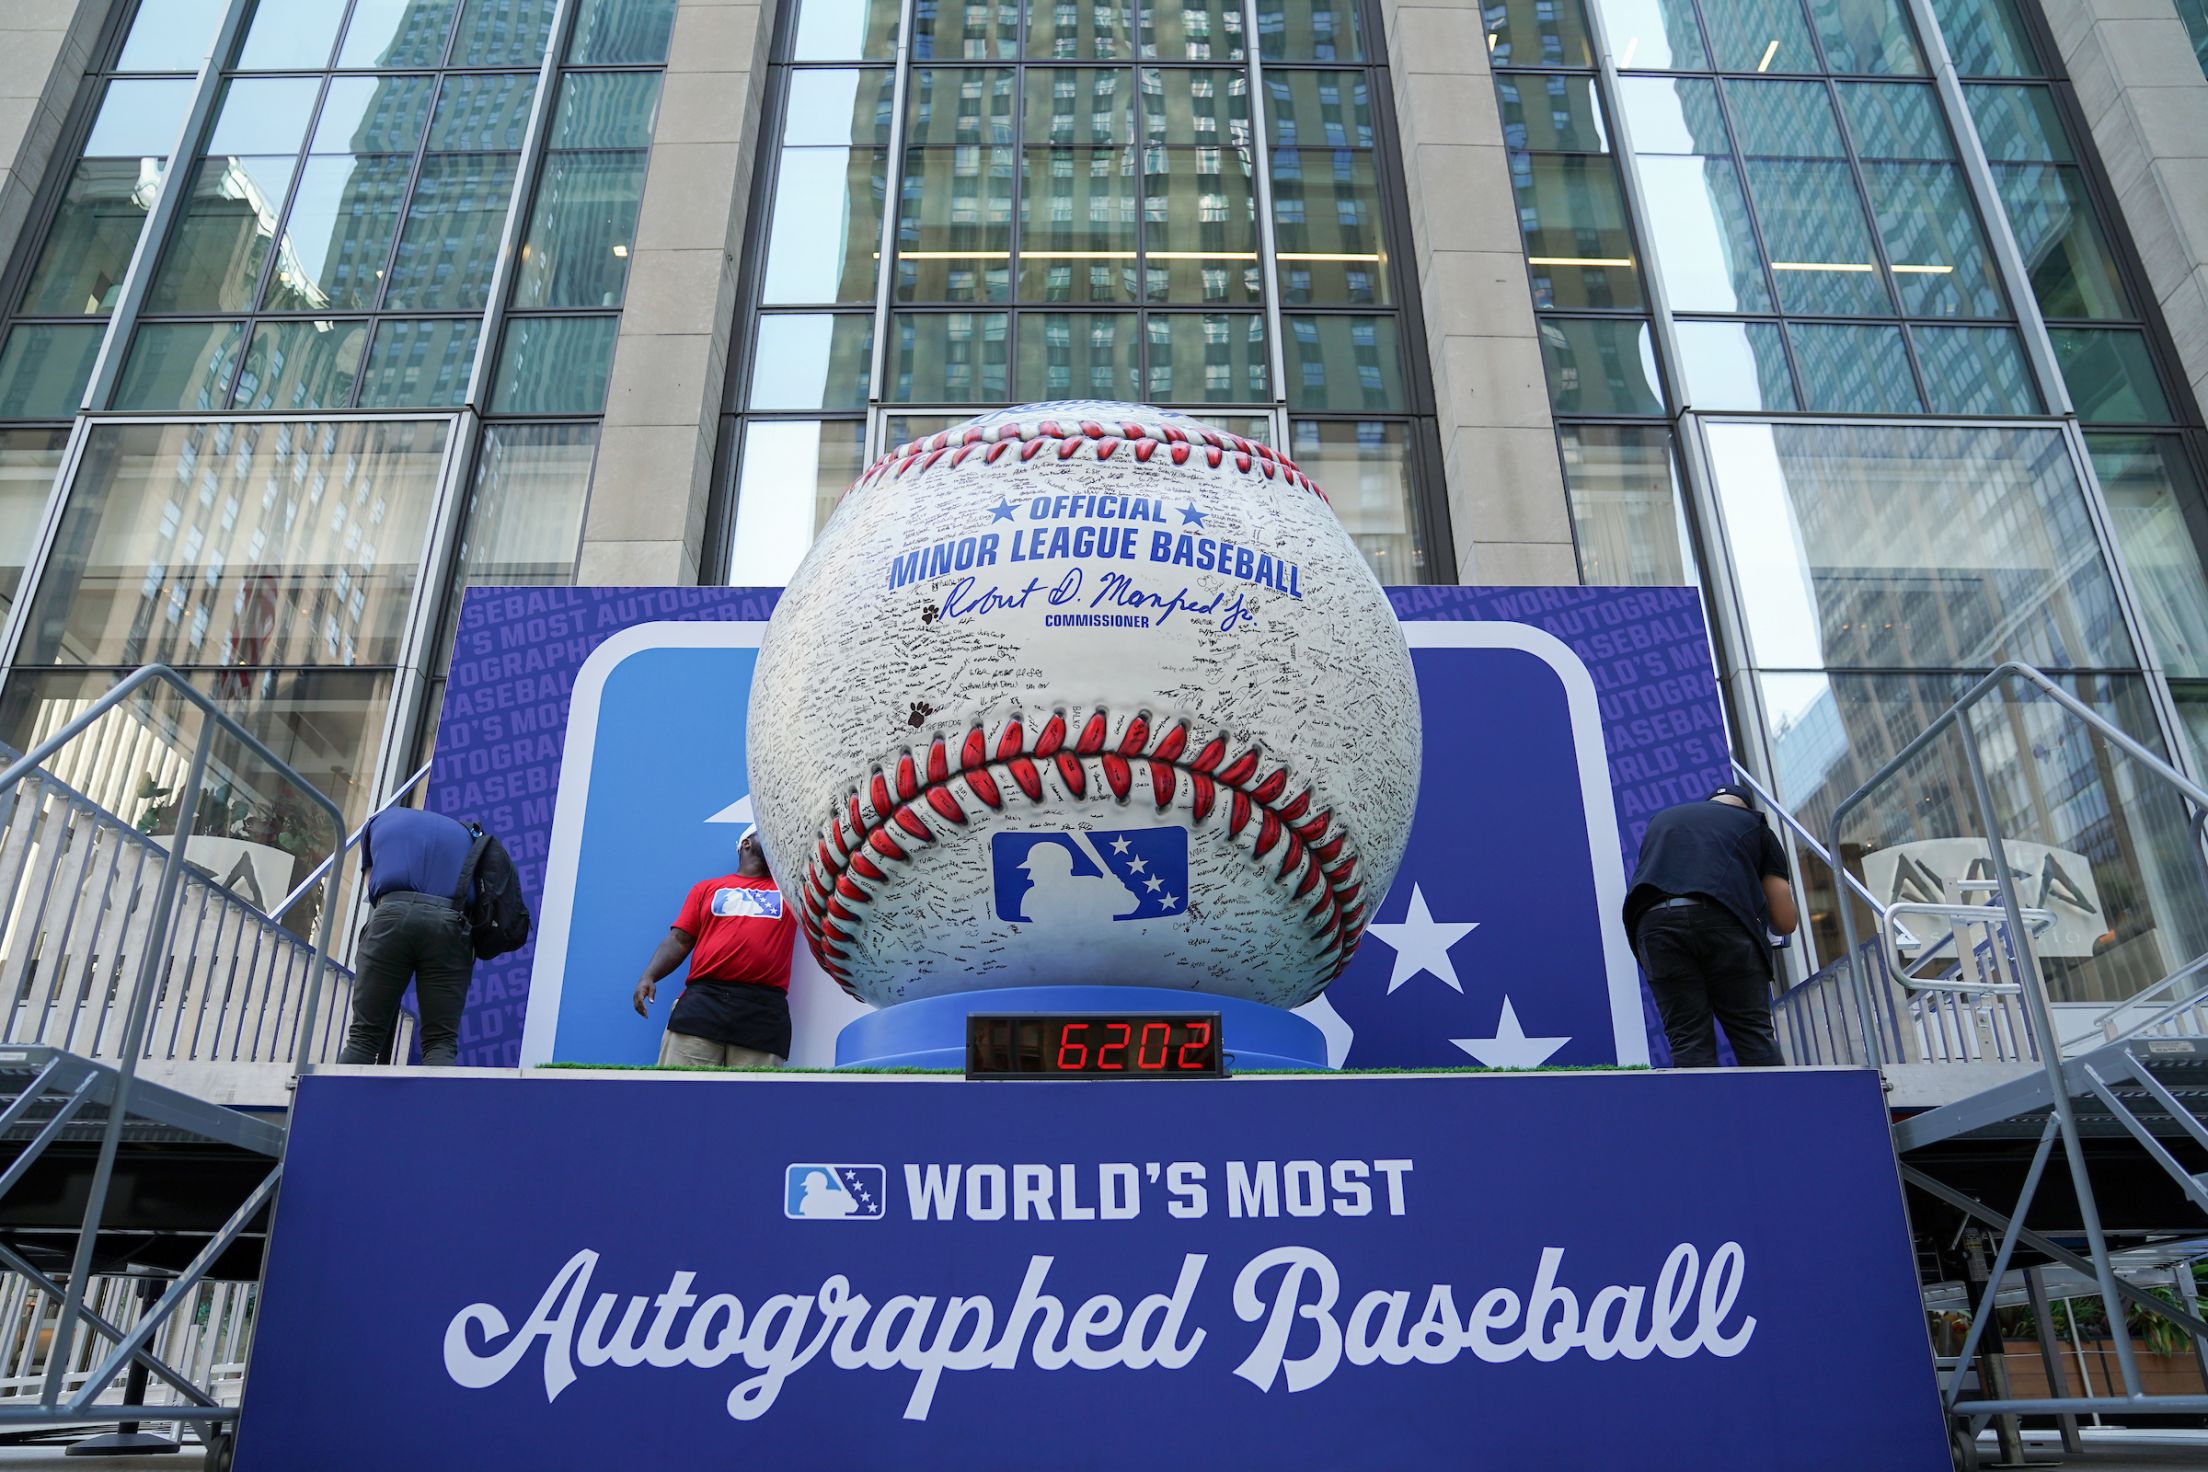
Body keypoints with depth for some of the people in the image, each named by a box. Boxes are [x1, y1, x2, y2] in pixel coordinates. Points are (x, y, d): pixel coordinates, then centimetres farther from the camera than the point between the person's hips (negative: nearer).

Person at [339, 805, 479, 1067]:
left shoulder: (381, 819, 29)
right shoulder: (462, 832, 32)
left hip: (392, 915, -1)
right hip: (449, 923, 1)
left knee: (363, 1037, 2)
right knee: (441, 1042, -2)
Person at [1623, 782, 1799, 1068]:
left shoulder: (1661, 819, 33)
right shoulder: (1755, 827, 27)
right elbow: (1785, 922, 23)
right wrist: (1762, 920, 45)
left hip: (1655, 921, 2)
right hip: (1722, 917, -2)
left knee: (1688, 1040, 3)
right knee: (1754, 1035, 7)